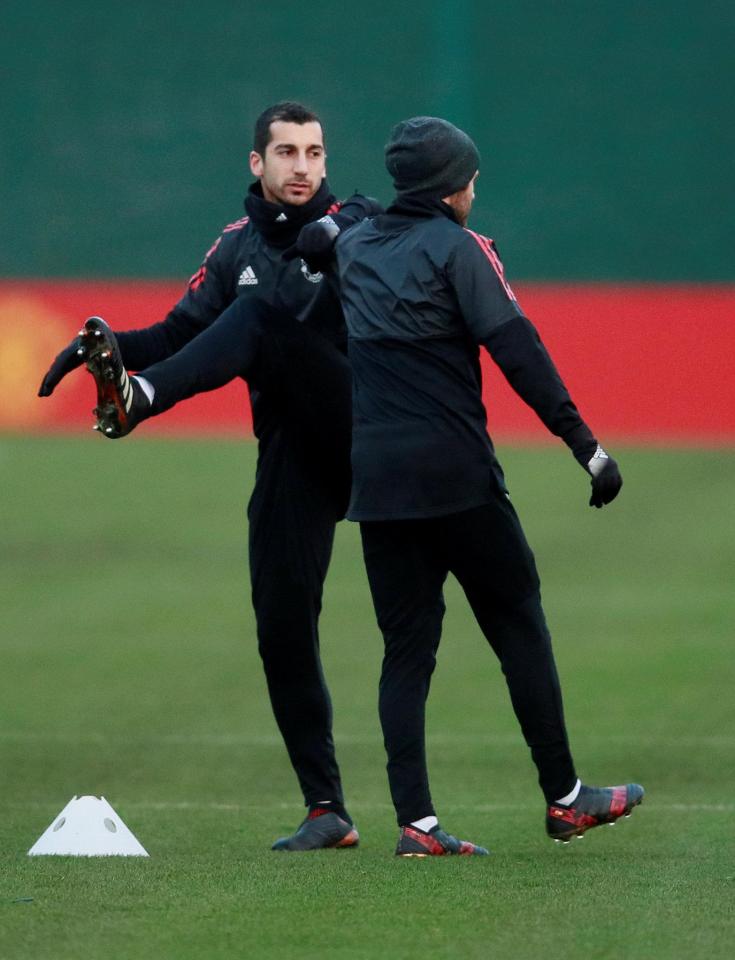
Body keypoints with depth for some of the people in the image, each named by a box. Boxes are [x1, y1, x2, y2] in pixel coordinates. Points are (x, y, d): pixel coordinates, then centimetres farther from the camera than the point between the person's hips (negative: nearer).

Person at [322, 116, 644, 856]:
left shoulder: (351, 247, 11)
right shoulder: (456, 247, -6)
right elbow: (515, 347, -14)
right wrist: (583, 442, -16)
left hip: (375, 479, 6)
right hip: (455, 475, -6)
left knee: (406, 648, 6)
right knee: (518, 626, 4)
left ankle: (415, 822, -2)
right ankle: (563, 799, 7)